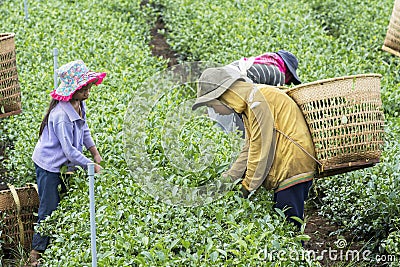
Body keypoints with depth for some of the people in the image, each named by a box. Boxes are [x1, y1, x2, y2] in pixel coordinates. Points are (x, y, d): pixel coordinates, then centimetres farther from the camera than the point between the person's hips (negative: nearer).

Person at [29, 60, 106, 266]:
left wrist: (94, 152, 8)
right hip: (49, 165, -9)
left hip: (63, 165, 9)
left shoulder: (79, 104, -2)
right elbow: (69, 150, -29)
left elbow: (84, 129, 16)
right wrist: (91, 166, -22)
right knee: (49, 210, -3)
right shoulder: (62, 115, -32)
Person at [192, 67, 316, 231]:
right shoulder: (247, 104, 17)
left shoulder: (257, 100, -16)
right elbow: (250, 149, 19)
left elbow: (262, 149, -18)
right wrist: (228, 178, 13)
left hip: (292, 167, -10)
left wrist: (248, 186, -11)